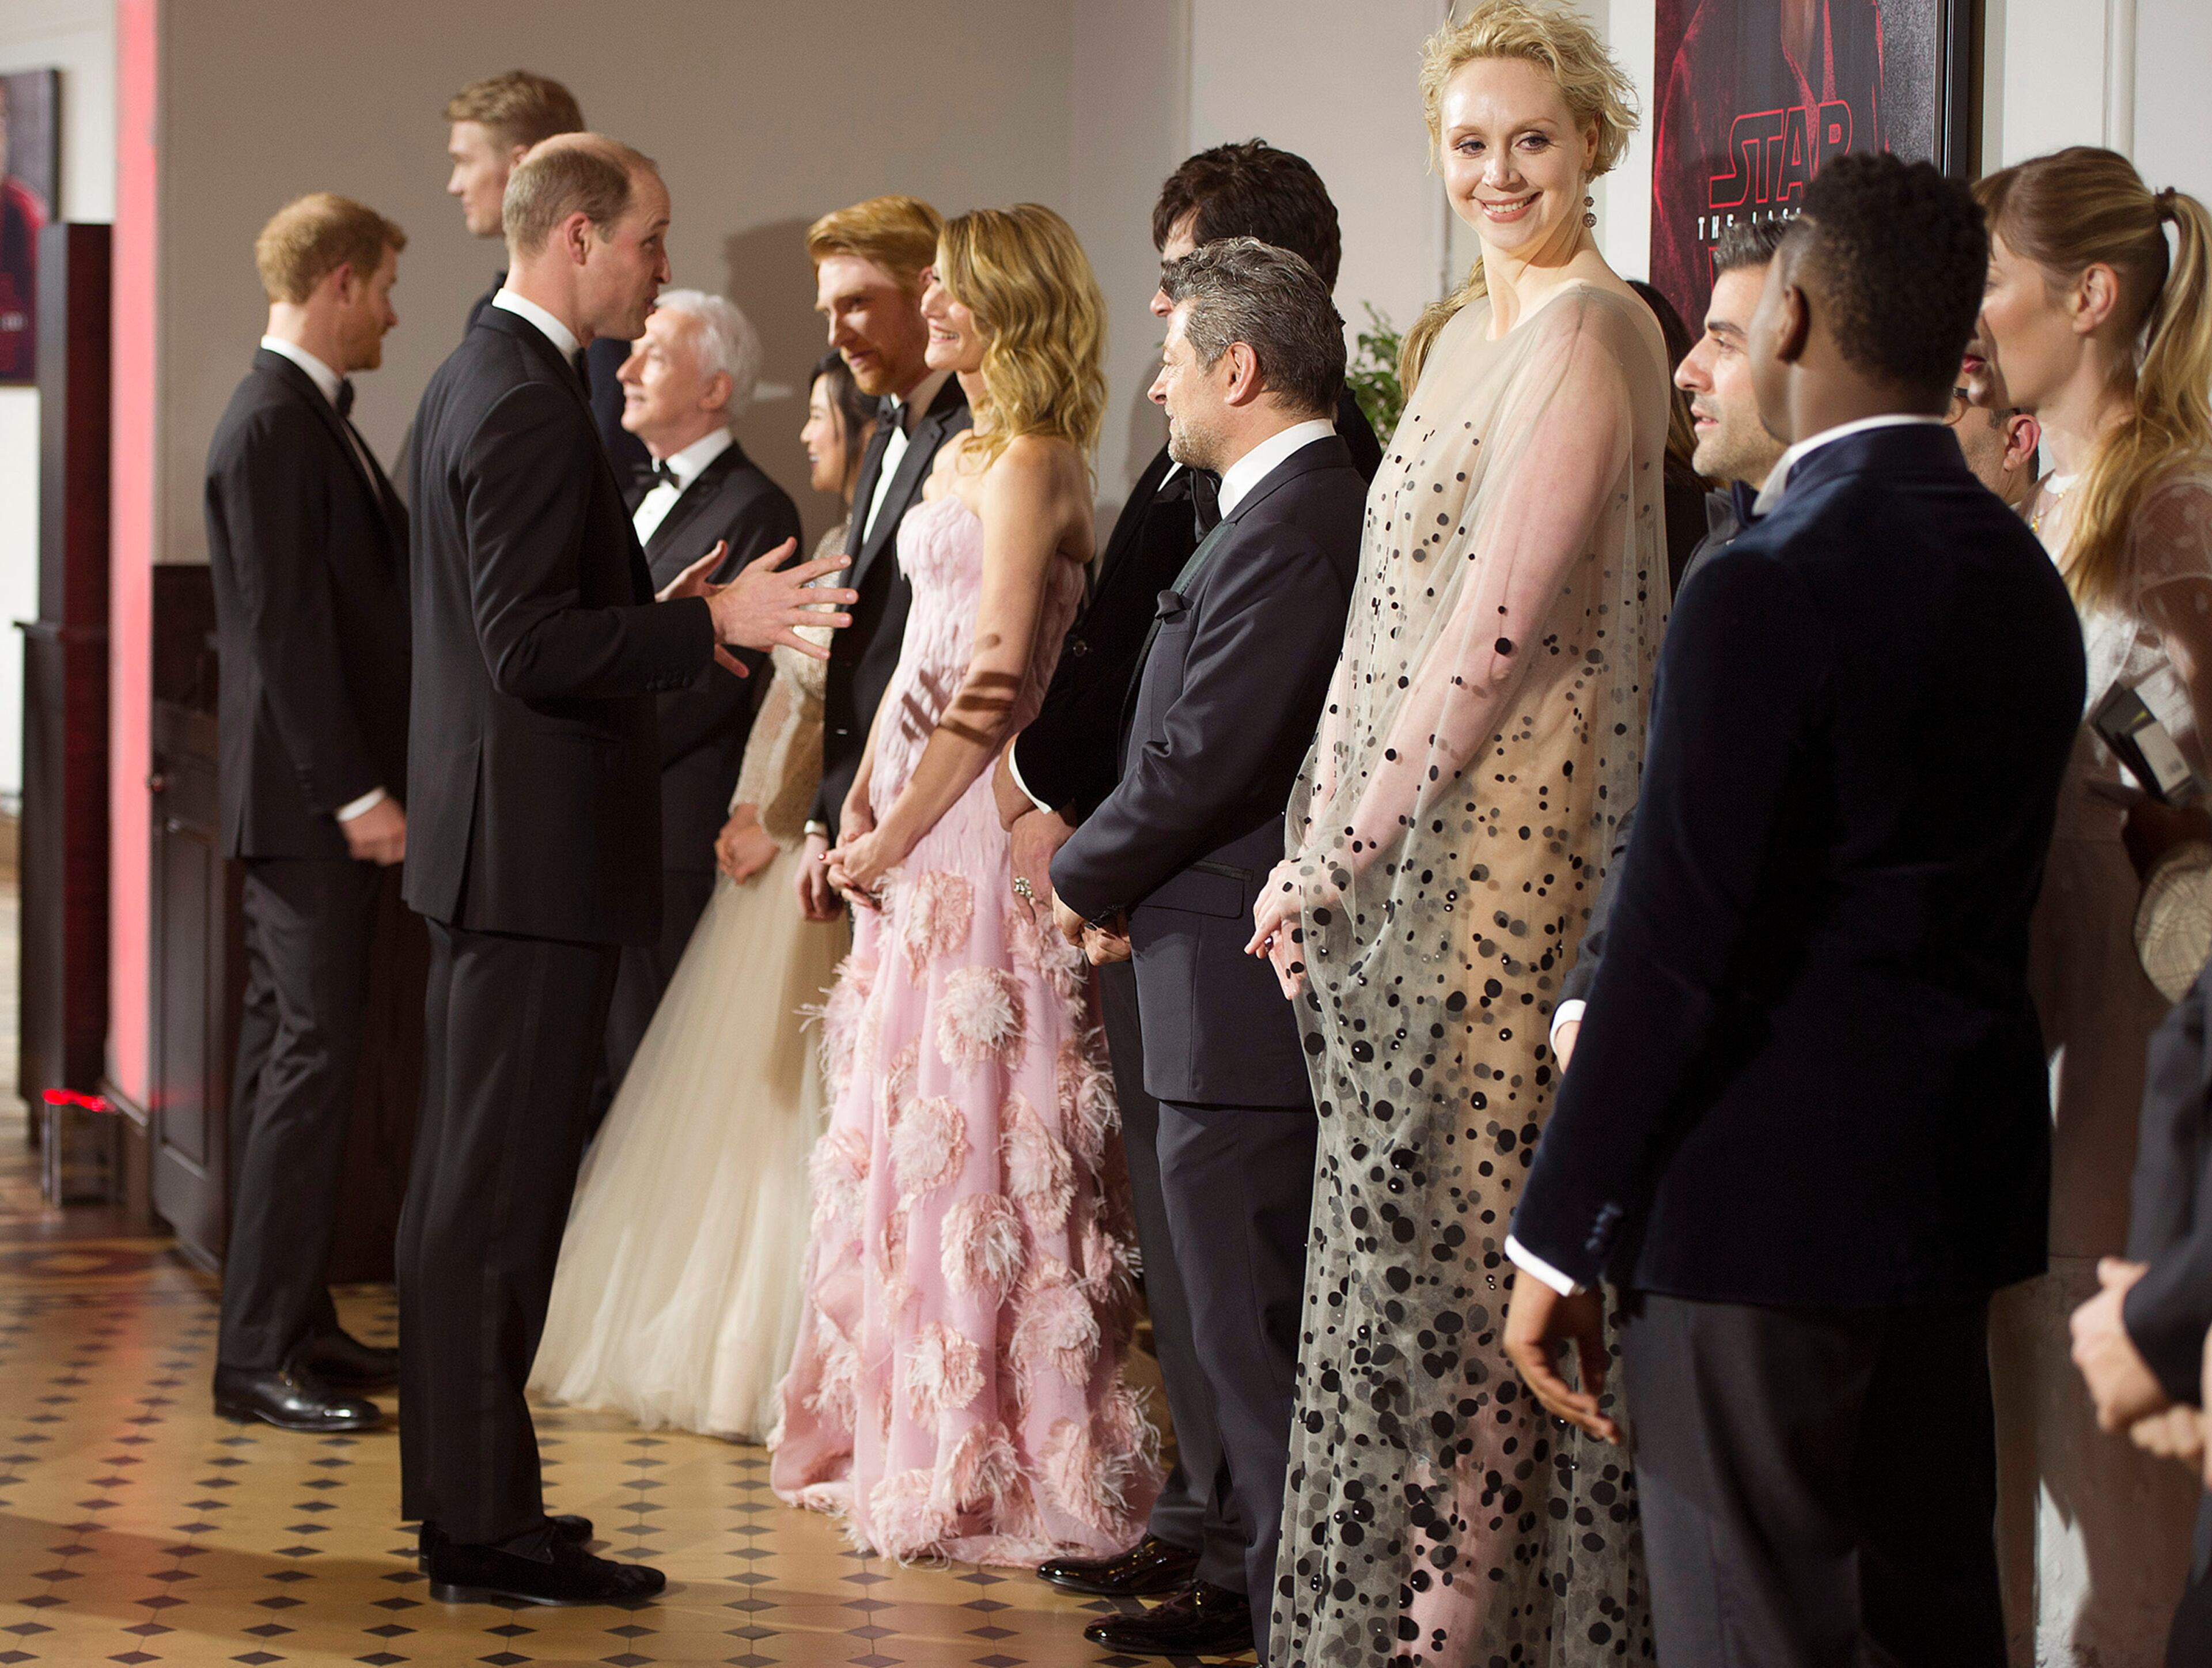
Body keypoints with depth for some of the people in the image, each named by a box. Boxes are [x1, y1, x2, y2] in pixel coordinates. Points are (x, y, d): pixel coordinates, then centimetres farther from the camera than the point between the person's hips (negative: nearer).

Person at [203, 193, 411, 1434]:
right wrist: (355, 792, -21)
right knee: (311, 1057, -9)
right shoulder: (273, 428, -15)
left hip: (337, 792, 10)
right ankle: (260, 1353, -7)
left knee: (296, 1054, 13)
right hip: (308, 799, -10)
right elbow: (285, 630, -20)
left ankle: (296, 1322, 19)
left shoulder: (313, 418, 16)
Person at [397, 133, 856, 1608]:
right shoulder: (532, 407, -18)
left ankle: (457, 1489, 24)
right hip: (537, 846, -11)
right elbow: (531, 650, -23)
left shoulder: (476, 381, 15)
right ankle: (488, 1526, -2)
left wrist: (661, 618, 17)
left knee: (469, 1181, 15)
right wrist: (704, 626, -21)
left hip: (493, 845, 11)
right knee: (501, 1192, -6)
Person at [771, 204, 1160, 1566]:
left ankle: (989, 1466, 4)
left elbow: (995, 685, -18)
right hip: (915, 832, 9)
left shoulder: (1029, 463, -13)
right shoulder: (964, 455, 15)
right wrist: (860, 802, 5)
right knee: (906, 1132, 13)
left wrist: (894, 838, -13)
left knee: (971, 1136, -3)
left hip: (980, 829, -9)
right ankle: (907, 1437, 22)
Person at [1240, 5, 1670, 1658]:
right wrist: (1322, 843, 11)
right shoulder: (1463, 333, 16)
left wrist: (1350, 848, -15)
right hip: (1409, 844, 9)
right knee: (1399, 1224, 12)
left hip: (1509, 840, -9)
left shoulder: (1589, 331, -13)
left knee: (1453, 1233, -4)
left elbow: (1499, 625, -18)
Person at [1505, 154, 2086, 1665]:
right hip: (1957, 1191, 8)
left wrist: (1559, 1241, -10)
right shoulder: (2025, 575, 9)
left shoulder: (1772, 590, -17)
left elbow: (1682, 951, -18)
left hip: (1763, 1203, -8)